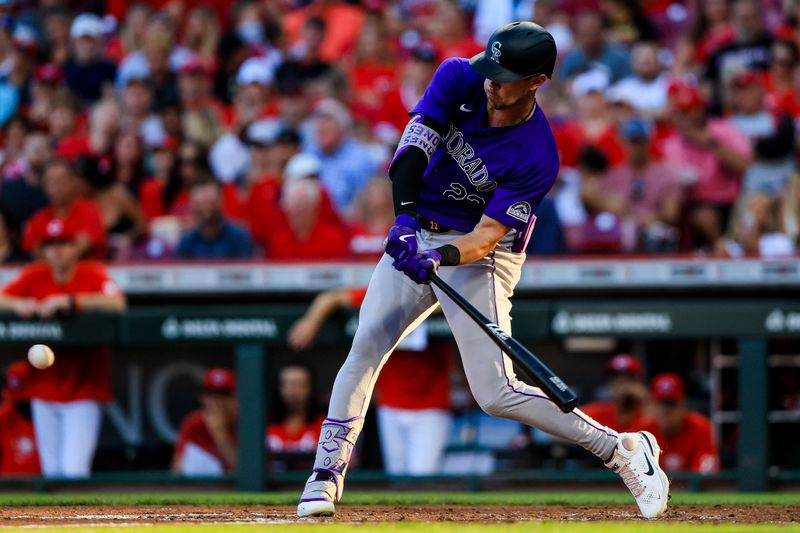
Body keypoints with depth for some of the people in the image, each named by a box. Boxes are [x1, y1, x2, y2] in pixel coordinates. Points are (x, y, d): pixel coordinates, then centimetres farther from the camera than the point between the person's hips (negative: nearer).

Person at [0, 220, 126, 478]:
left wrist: (68, 301, -29)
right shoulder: (34, 276, 5)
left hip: (83, 391, -4)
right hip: (44, 391, 4)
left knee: (74, 471, -15)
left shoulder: (92, 274, -7)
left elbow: (117, 303, -25)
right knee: (52, 471, 8)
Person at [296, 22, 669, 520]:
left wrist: (441, 257, -44)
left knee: (497, 394, -12)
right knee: (365, 350, -8)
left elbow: (488, 234, -26)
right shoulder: (460, 78, -14)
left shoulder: (537, 157, -25)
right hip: (418, 234, 5)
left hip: (480, 256, -5)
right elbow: (413, 147, -21)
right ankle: (327, 474, 2)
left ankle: (624, 450, 0)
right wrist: (406, 218, -35)